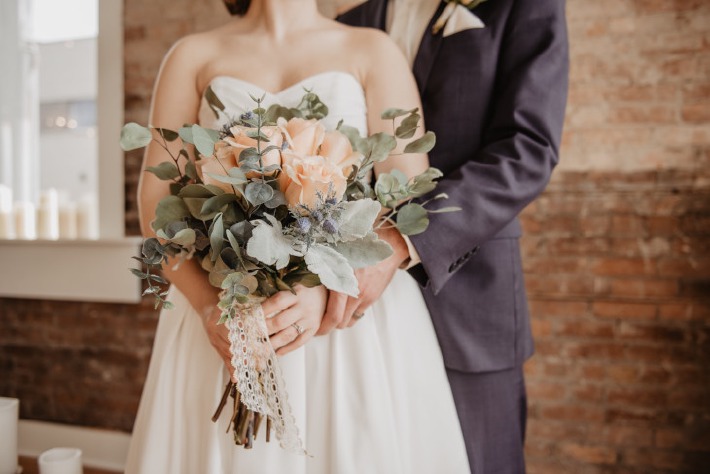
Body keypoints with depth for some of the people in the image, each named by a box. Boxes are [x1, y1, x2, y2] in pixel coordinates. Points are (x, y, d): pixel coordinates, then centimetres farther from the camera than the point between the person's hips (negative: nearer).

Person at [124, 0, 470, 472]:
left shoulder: (373, 51, 5)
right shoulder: (193, 56, 9)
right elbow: (155, 200, 2)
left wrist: (325, 291, -19)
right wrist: (209, 307, -13)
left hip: (354, 318, 0)